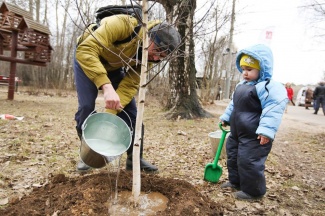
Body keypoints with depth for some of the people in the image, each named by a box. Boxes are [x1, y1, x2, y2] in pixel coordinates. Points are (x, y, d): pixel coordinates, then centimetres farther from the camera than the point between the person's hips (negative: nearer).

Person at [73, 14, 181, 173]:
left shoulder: (149, 56, -21)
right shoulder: (122, 25, -39)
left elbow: (130, 85, -22)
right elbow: (85, 50, -47)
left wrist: (110, 114, -35)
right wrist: (107, 86, -58)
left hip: (113, 67, 4)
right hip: (85, 58, -3)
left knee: (130, 110, -5)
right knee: (86, 106, -14)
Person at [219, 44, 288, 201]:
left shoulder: (268, 86, -19)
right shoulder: (241, 86, 11)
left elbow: (273, 110, -28)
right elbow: (233, 105, 24)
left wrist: (266, 130, -34)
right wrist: (225, 118, 27)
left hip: (254, 137, -10)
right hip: (237, 133, 10)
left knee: (248, 162, -3)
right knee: (233, 157, 21)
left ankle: (253, 192, 17)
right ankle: (235, 182, 40)